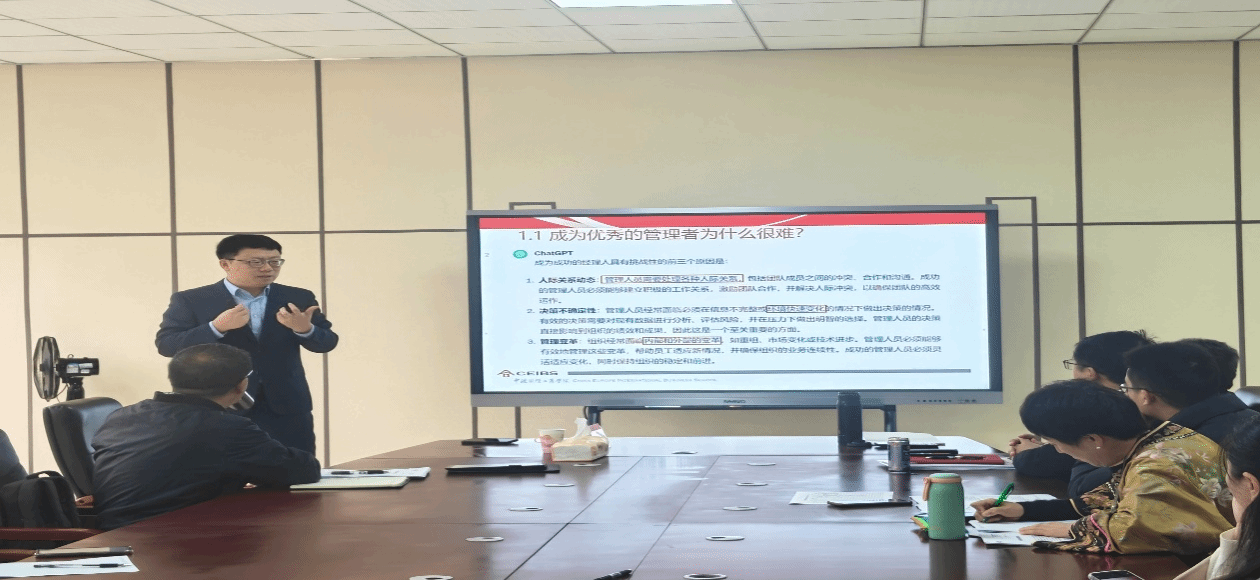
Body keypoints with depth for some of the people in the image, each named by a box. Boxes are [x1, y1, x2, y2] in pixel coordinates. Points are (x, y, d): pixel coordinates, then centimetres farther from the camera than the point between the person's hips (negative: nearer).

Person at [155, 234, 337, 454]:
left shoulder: (298, 298, 6)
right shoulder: (191, 301, -2)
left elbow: (327, 343, 5)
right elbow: (165, 345, -8)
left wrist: (305, 329, -20)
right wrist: (217, 327, -23)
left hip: (287, 406, 2)